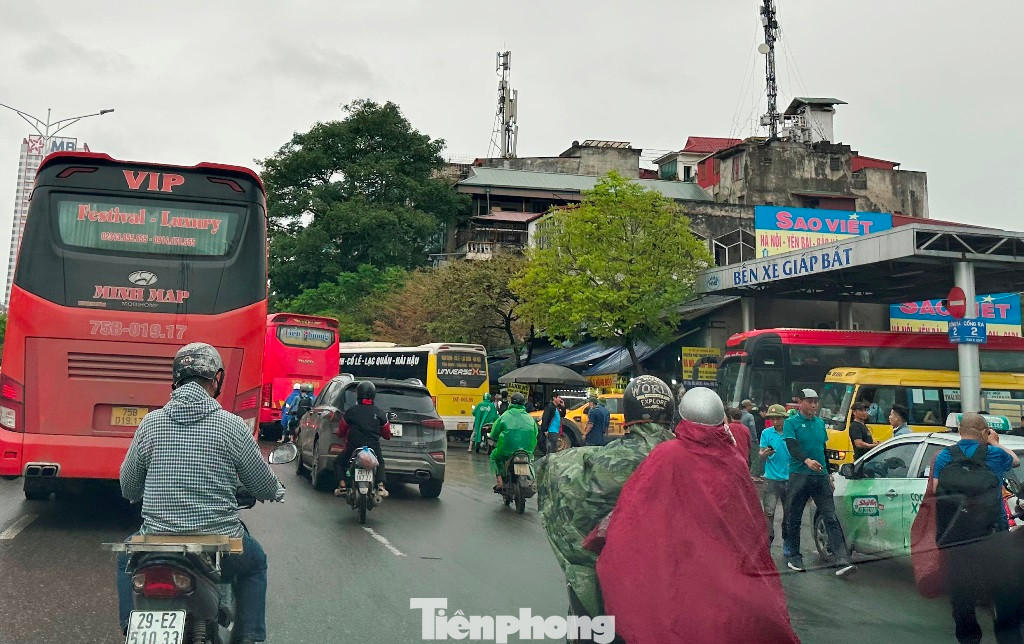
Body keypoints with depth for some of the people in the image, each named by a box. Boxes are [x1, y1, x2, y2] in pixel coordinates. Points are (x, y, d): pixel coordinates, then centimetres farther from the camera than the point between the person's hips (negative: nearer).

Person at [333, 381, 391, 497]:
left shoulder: (352, 411, -1)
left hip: (353, 448, -2)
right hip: (374, 448, 2)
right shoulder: (379, 413, 5)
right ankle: (380, 486, 8)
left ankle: (342, 485, 2)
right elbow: (387, 435, 12)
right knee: (380, 464, 31)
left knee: (339, 462, 22)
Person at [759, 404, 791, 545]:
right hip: (771, 479, -1)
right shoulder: (766, 433, 4)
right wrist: (764, 454, -21)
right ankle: (767, 541, -4)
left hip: (789, 479, 1)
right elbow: (760, 456, 2)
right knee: (769, 512, -7)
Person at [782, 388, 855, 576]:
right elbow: (792, 446, -16)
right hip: (799, 476, -4)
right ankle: (793, 556, 20)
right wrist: (807, 460, -34)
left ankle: (843, 560, -11)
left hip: (821, 476, 4)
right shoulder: (791, 423, -1)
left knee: (831, 518, -5)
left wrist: (829, 474, 25)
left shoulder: (820, 423, 16)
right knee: (794, 518, 5)